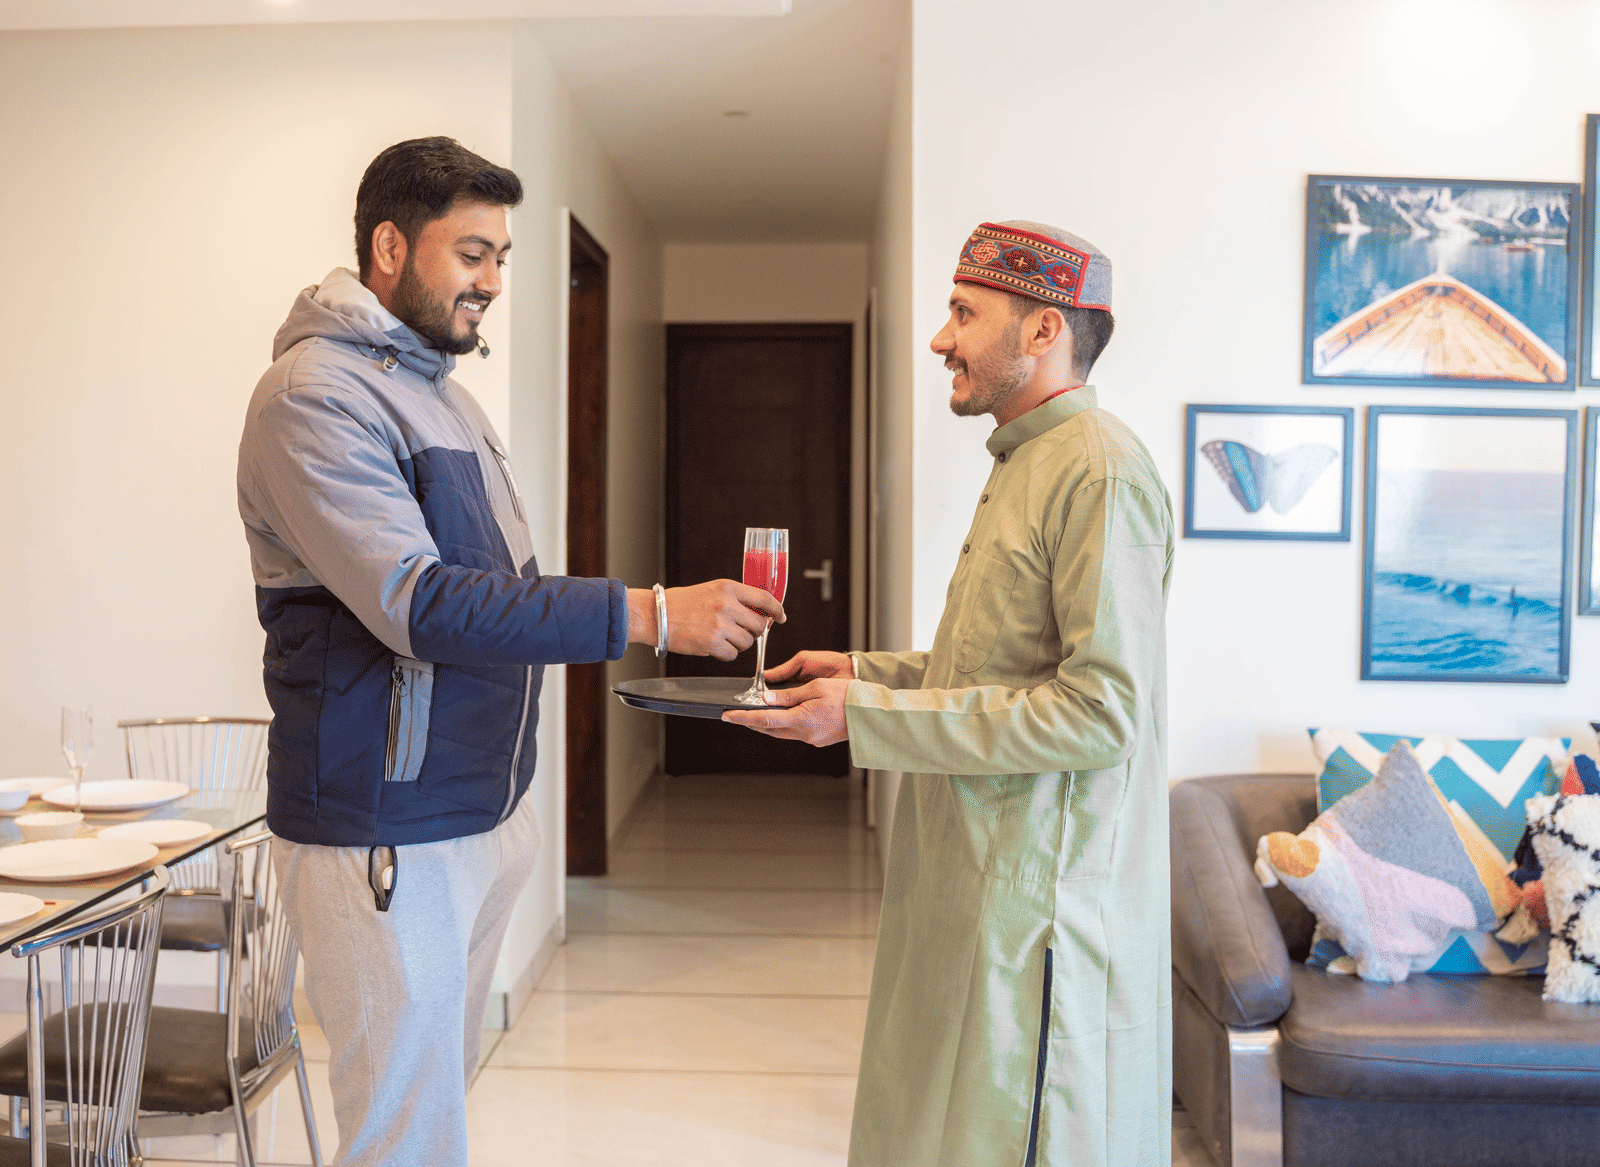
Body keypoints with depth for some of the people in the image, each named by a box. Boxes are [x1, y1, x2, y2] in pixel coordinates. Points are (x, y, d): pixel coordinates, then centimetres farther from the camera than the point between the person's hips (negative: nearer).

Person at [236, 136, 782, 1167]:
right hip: (387, 837, -8)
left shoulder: (436, 382, 15)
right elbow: (420, 606, -25)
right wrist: (651, 614, -27)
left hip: (484, 811, 9)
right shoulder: (316, 394, -14)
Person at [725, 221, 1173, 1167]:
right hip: (980, 876, 10)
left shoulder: (1099, 470, -18)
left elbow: (1104, 709, -24)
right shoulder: (1025, 464, 16)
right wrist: (866, 671, 10)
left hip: (1044, 893, -10)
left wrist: (865, 719, -21)